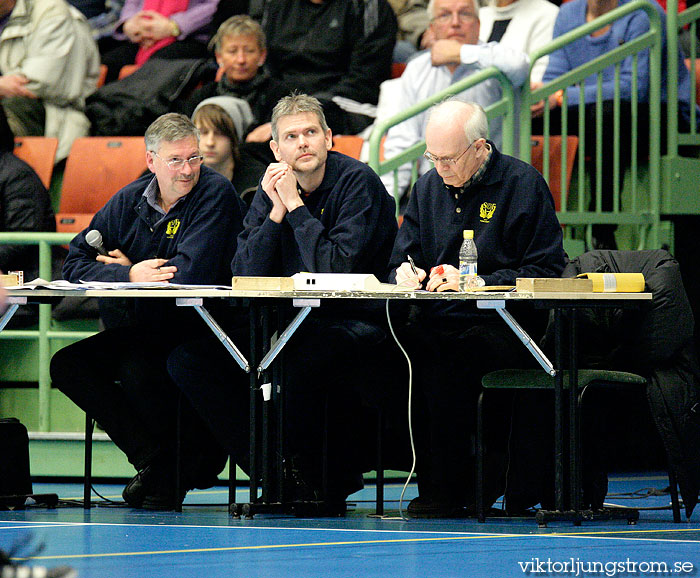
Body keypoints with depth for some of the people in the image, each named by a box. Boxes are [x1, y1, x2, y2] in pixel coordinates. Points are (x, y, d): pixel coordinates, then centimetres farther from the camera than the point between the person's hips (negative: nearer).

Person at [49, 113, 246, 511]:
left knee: (137, 367, -32)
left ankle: (192, 458, -6)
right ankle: (154, 460, -5)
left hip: (205, 334, -7)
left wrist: (126, 269, -7)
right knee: (68, 365, -9)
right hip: (146, 327, 7)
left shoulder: (216, 193, -12)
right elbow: (78, 262, 2)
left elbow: (191, 273, -22)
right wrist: (130, 275, -16)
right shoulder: (130, 201, 6)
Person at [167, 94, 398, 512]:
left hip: (354, 324, -7)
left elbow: (337, 271, -20)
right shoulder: (272, 188, 7)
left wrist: (295, 205, -17)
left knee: (296, 366, -39)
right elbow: (245, 277, 1)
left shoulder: (358, 182, -11)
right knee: (189, 358, -10)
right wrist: (276, 211, -10)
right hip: (290, 321, 7)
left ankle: (325, 483, -15)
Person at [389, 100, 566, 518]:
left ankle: (447, 491, -22)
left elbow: (546, 272, -6)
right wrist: (405, 274, -4)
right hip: (438, 322, 5)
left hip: (501, 327, -5)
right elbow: (401, 261, 22)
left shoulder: (523, 184, -1)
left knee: (447, 361, -35)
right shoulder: (428, 187, 17)